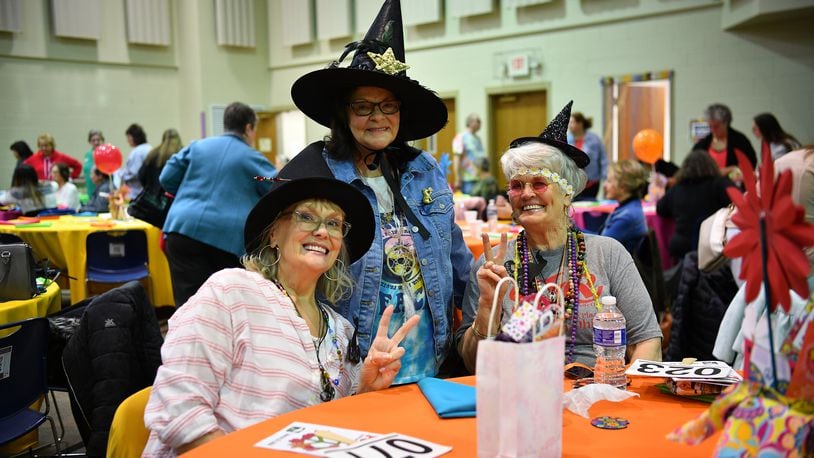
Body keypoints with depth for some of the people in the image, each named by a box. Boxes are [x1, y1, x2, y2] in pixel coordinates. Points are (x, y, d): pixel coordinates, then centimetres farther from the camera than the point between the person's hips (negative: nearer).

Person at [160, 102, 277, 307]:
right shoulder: (252, 159, 8)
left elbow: (167, 178, 16)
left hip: (184, 229, 2)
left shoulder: (198, 146, 16)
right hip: (229, 237, -2)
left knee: (189, 304, -3)